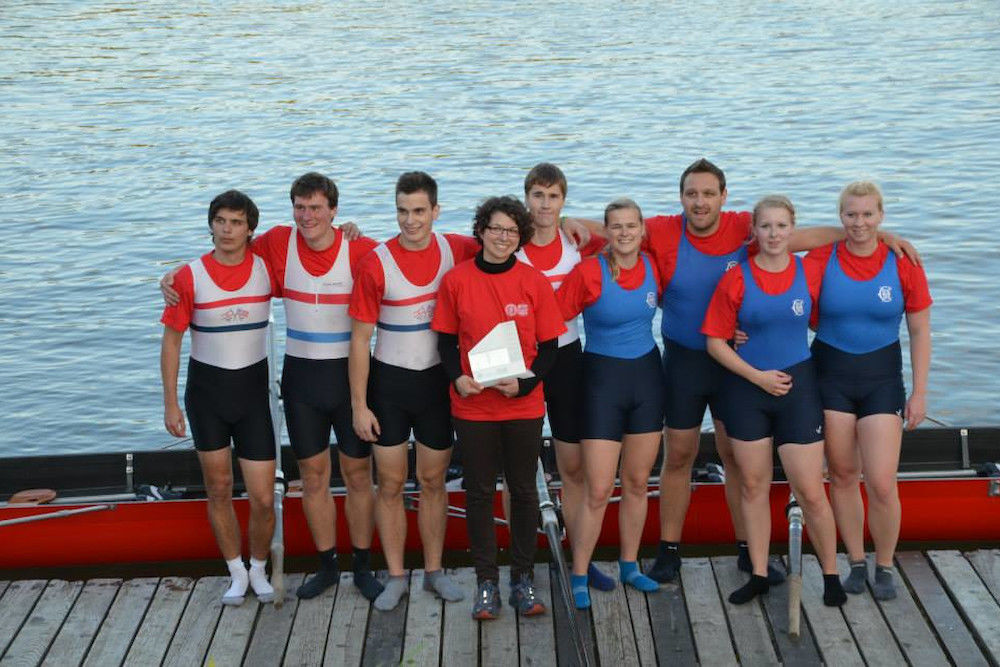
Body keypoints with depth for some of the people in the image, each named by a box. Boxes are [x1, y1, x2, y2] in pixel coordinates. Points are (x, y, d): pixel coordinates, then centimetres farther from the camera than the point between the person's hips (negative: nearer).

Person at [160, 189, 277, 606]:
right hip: (206, 388, 0)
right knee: (218, 489, 10)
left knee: (263, 499, -2)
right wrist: (170, 403, -4)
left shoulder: (267, 268, -4)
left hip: (252, 388, 0)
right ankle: (236, 573, 27)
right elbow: (171, 341, -2)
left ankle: (258, 568, 24)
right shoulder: (189, 277, -9)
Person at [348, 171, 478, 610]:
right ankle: (396, 577, 18)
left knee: (433, 482, 13)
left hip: (438, 380, 2)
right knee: (391, 484, 5)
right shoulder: (376, 263, -13)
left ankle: (434, 571, 26)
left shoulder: (456, 250, -5)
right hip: (389, 382, -2)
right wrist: (359, 405, -9)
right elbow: (360, 337, -8)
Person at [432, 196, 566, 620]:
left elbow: (548, 347, 1)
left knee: (524, 489, 9)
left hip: (524, 405, 1)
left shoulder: (534, 282, -2)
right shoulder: (456, 280, -2)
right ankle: (486, 581, 16)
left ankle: (522, 578, 21)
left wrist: (525, 382, -16)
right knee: (479, 492, 6)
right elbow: (446, 339, 5)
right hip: (473, 405, 0)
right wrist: (456, 378, -13)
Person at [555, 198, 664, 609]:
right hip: (603, 379, -5)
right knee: (598, 490, -5)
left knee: (638, 483, 13)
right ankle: (579, 577, 9)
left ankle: (629, 566, 28)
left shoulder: (651, 266, 0)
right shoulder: (588, 273, -15)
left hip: (647, 377, 5)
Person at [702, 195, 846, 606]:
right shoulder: (736, 279, -5)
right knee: (753, 487, 9)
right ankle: (758, 575, 21)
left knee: (811, 492, -1)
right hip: (746, 390, 0)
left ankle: (831, 576, 15)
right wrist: (757, 376, -11)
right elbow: (715, 341, -5)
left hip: (797, 387, 0)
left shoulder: (807, 272, -2)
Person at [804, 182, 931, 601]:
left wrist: (919, 392, -1)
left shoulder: (902, 264, -6)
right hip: (831, 374, 1)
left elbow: (920, 332, 0)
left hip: (881, 377, -1)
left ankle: (884, 568, 16)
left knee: (881, 484, -6)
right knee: (842, 476, 8)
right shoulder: (821, 259, -6)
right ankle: (856, 563, 26)